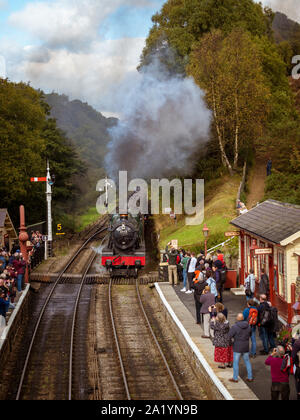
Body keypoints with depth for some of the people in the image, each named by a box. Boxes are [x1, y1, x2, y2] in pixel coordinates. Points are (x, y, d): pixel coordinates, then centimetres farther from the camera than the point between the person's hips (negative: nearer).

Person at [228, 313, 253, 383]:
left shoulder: (235, 327, -19)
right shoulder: (248, 326, -4)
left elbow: (228, 336, -16)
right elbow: (250, 335, 13)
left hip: (237, 348, -4)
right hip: (246, 347, 4)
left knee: (236, 362, 9)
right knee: (247, 361, 18)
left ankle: (235, 378, 17)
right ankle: (250, 377, 23)